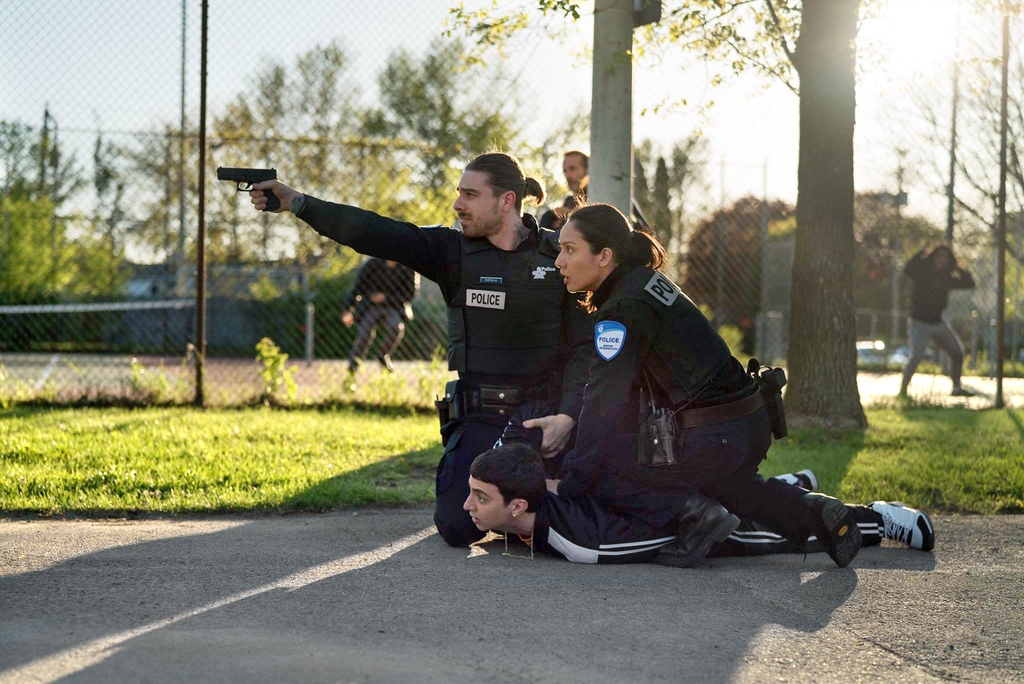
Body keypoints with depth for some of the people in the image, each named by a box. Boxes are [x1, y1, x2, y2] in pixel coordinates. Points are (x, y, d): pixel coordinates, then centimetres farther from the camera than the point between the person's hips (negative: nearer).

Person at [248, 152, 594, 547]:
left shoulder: (559, 255, -1)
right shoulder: (453, 251, 1)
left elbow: (585, 344, -1)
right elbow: (375, 233, -9)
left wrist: (567, 415, -15)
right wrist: (296, 203, -18)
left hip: (545, 415, -1)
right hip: (481, 419, 1)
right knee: (457, 528, -14)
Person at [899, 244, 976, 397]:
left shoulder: (946, 278, 7)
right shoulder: (921, 273, -9)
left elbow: (969, 283, 10)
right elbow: (907, 269, -30)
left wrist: (959, 270, -2)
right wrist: (922, 254, -31)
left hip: (937, 323, 6)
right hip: (919, 322, -6)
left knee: (957, 353, 5)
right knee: (916, 355, -21)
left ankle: (957, 388, 18)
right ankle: (903, 389, -11)